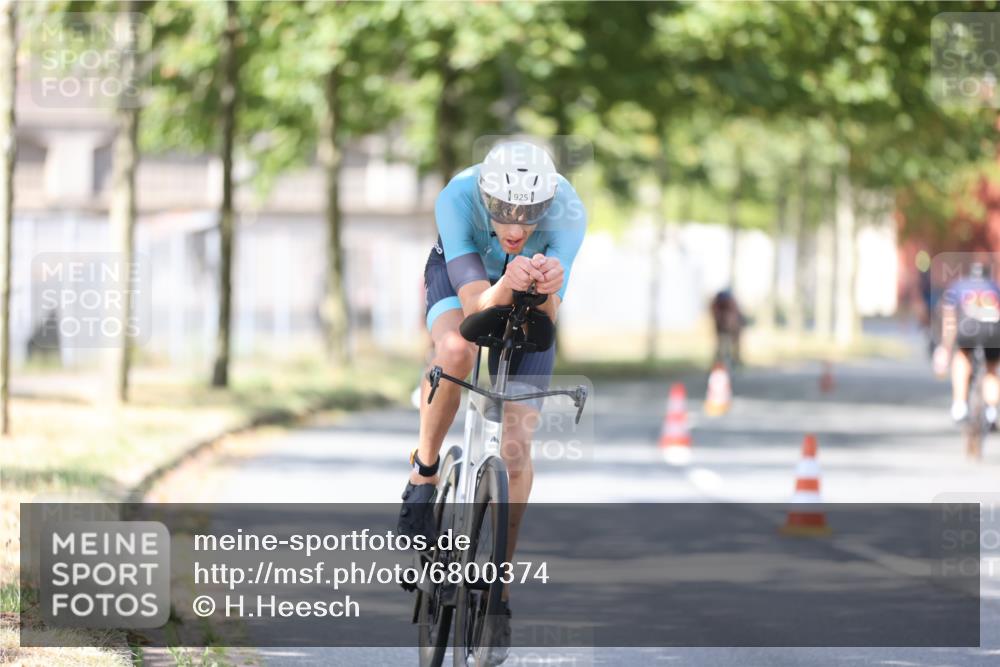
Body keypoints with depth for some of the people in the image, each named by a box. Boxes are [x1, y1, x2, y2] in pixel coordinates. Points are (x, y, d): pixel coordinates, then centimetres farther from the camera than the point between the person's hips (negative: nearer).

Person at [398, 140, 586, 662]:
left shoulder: (568, 212, -36)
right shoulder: (457, 198, -38)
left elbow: (547, 319, -37)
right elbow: (475, 303, -41)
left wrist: (547, 287, -59)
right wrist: (507, 286, -62)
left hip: (530, 301, 1)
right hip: (461, 276, -1)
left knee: (516, 446, -9)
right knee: (456, 350, -37)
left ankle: (497, 595, 5)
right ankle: (425, 471, -10)